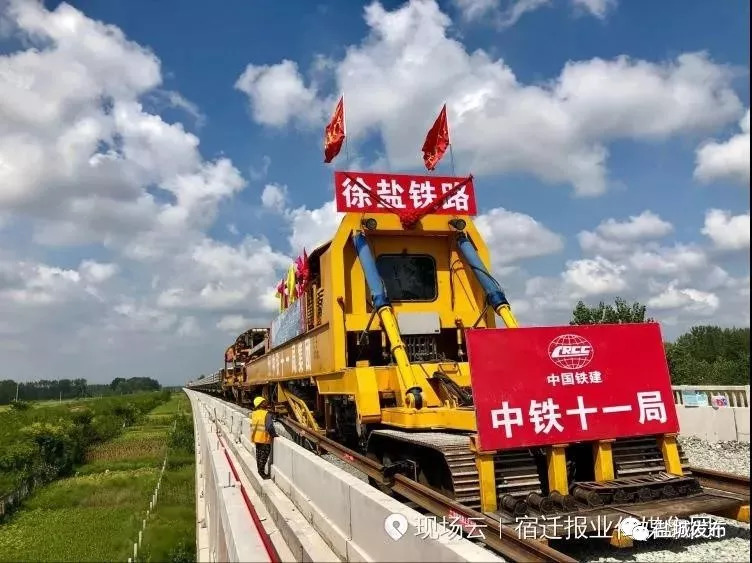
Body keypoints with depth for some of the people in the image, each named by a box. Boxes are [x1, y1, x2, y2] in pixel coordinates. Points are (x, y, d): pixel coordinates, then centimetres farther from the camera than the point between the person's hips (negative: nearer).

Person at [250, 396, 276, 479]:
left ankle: (259, 471, 29)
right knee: (264, 456, 3)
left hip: (256, 437, 7)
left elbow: (253, 425, 12)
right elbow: (269, 427, -26)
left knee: (258, 454, 18)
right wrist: (274, 435, -12)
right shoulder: (267, 414, -19)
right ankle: (262, 473, 8)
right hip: (264, 438, -7)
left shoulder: (254, 413, 3)